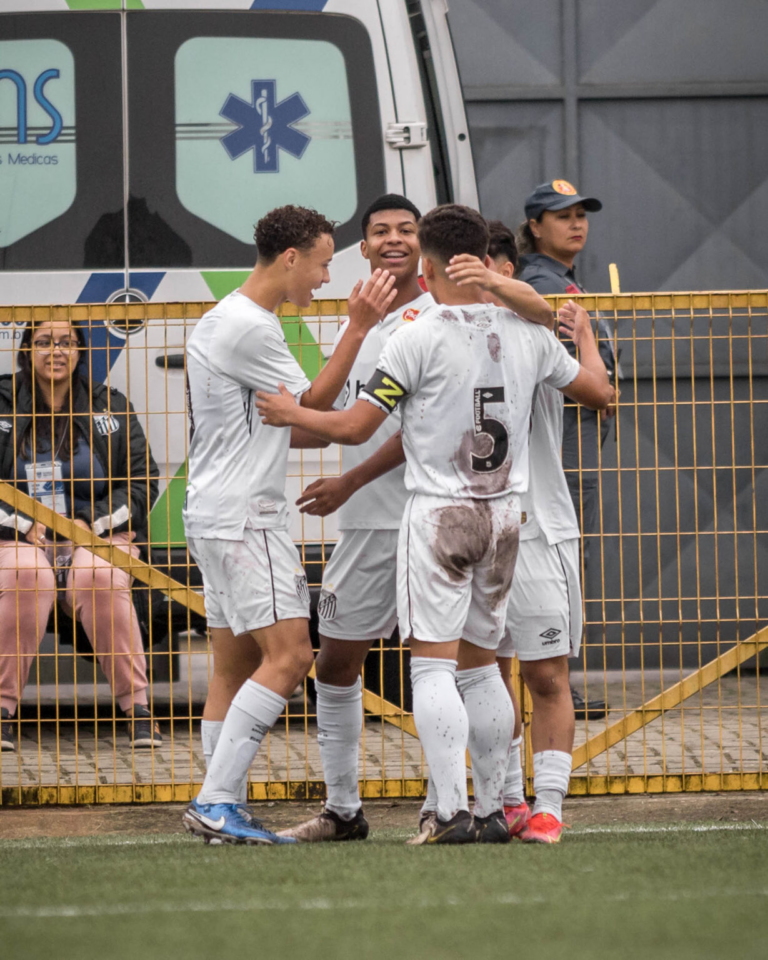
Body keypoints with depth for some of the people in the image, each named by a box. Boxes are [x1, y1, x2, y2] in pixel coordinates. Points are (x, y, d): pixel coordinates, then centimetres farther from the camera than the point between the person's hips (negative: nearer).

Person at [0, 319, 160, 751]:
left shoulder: (111, 408, 9)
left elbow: (143, 480, 7)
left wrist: (93, 522, -8)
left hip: (98, 533, 1)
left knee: (102, 580, -34)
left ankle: (137, 705, -27)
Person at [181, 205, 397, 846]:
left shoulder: (240, 321, 19)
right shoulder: (246, 327, -15)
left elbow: (286, 427, 22)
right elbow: (313, 405, -9)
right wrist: (359, 328, -11)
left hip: (225, 518, 11)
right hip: (243, 517, -11)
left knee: (237, 666, 8)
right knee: (289, 655, -14)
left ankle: (221, 813, 7)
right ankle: (216, 803, -18)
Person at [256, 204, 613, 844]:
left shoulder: (420, 339, -11)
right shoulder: (527, 334, 4)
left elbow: (354, 428, -10)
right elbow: (601, 393, 18)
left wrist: (290, 413, 8)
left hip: (440, 513, -5)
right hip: (505, 512, 5)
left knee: (433, 664, -5)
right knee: (480, 664, 13)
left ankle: (452, 811, -13)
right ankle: (492, 809, 11)